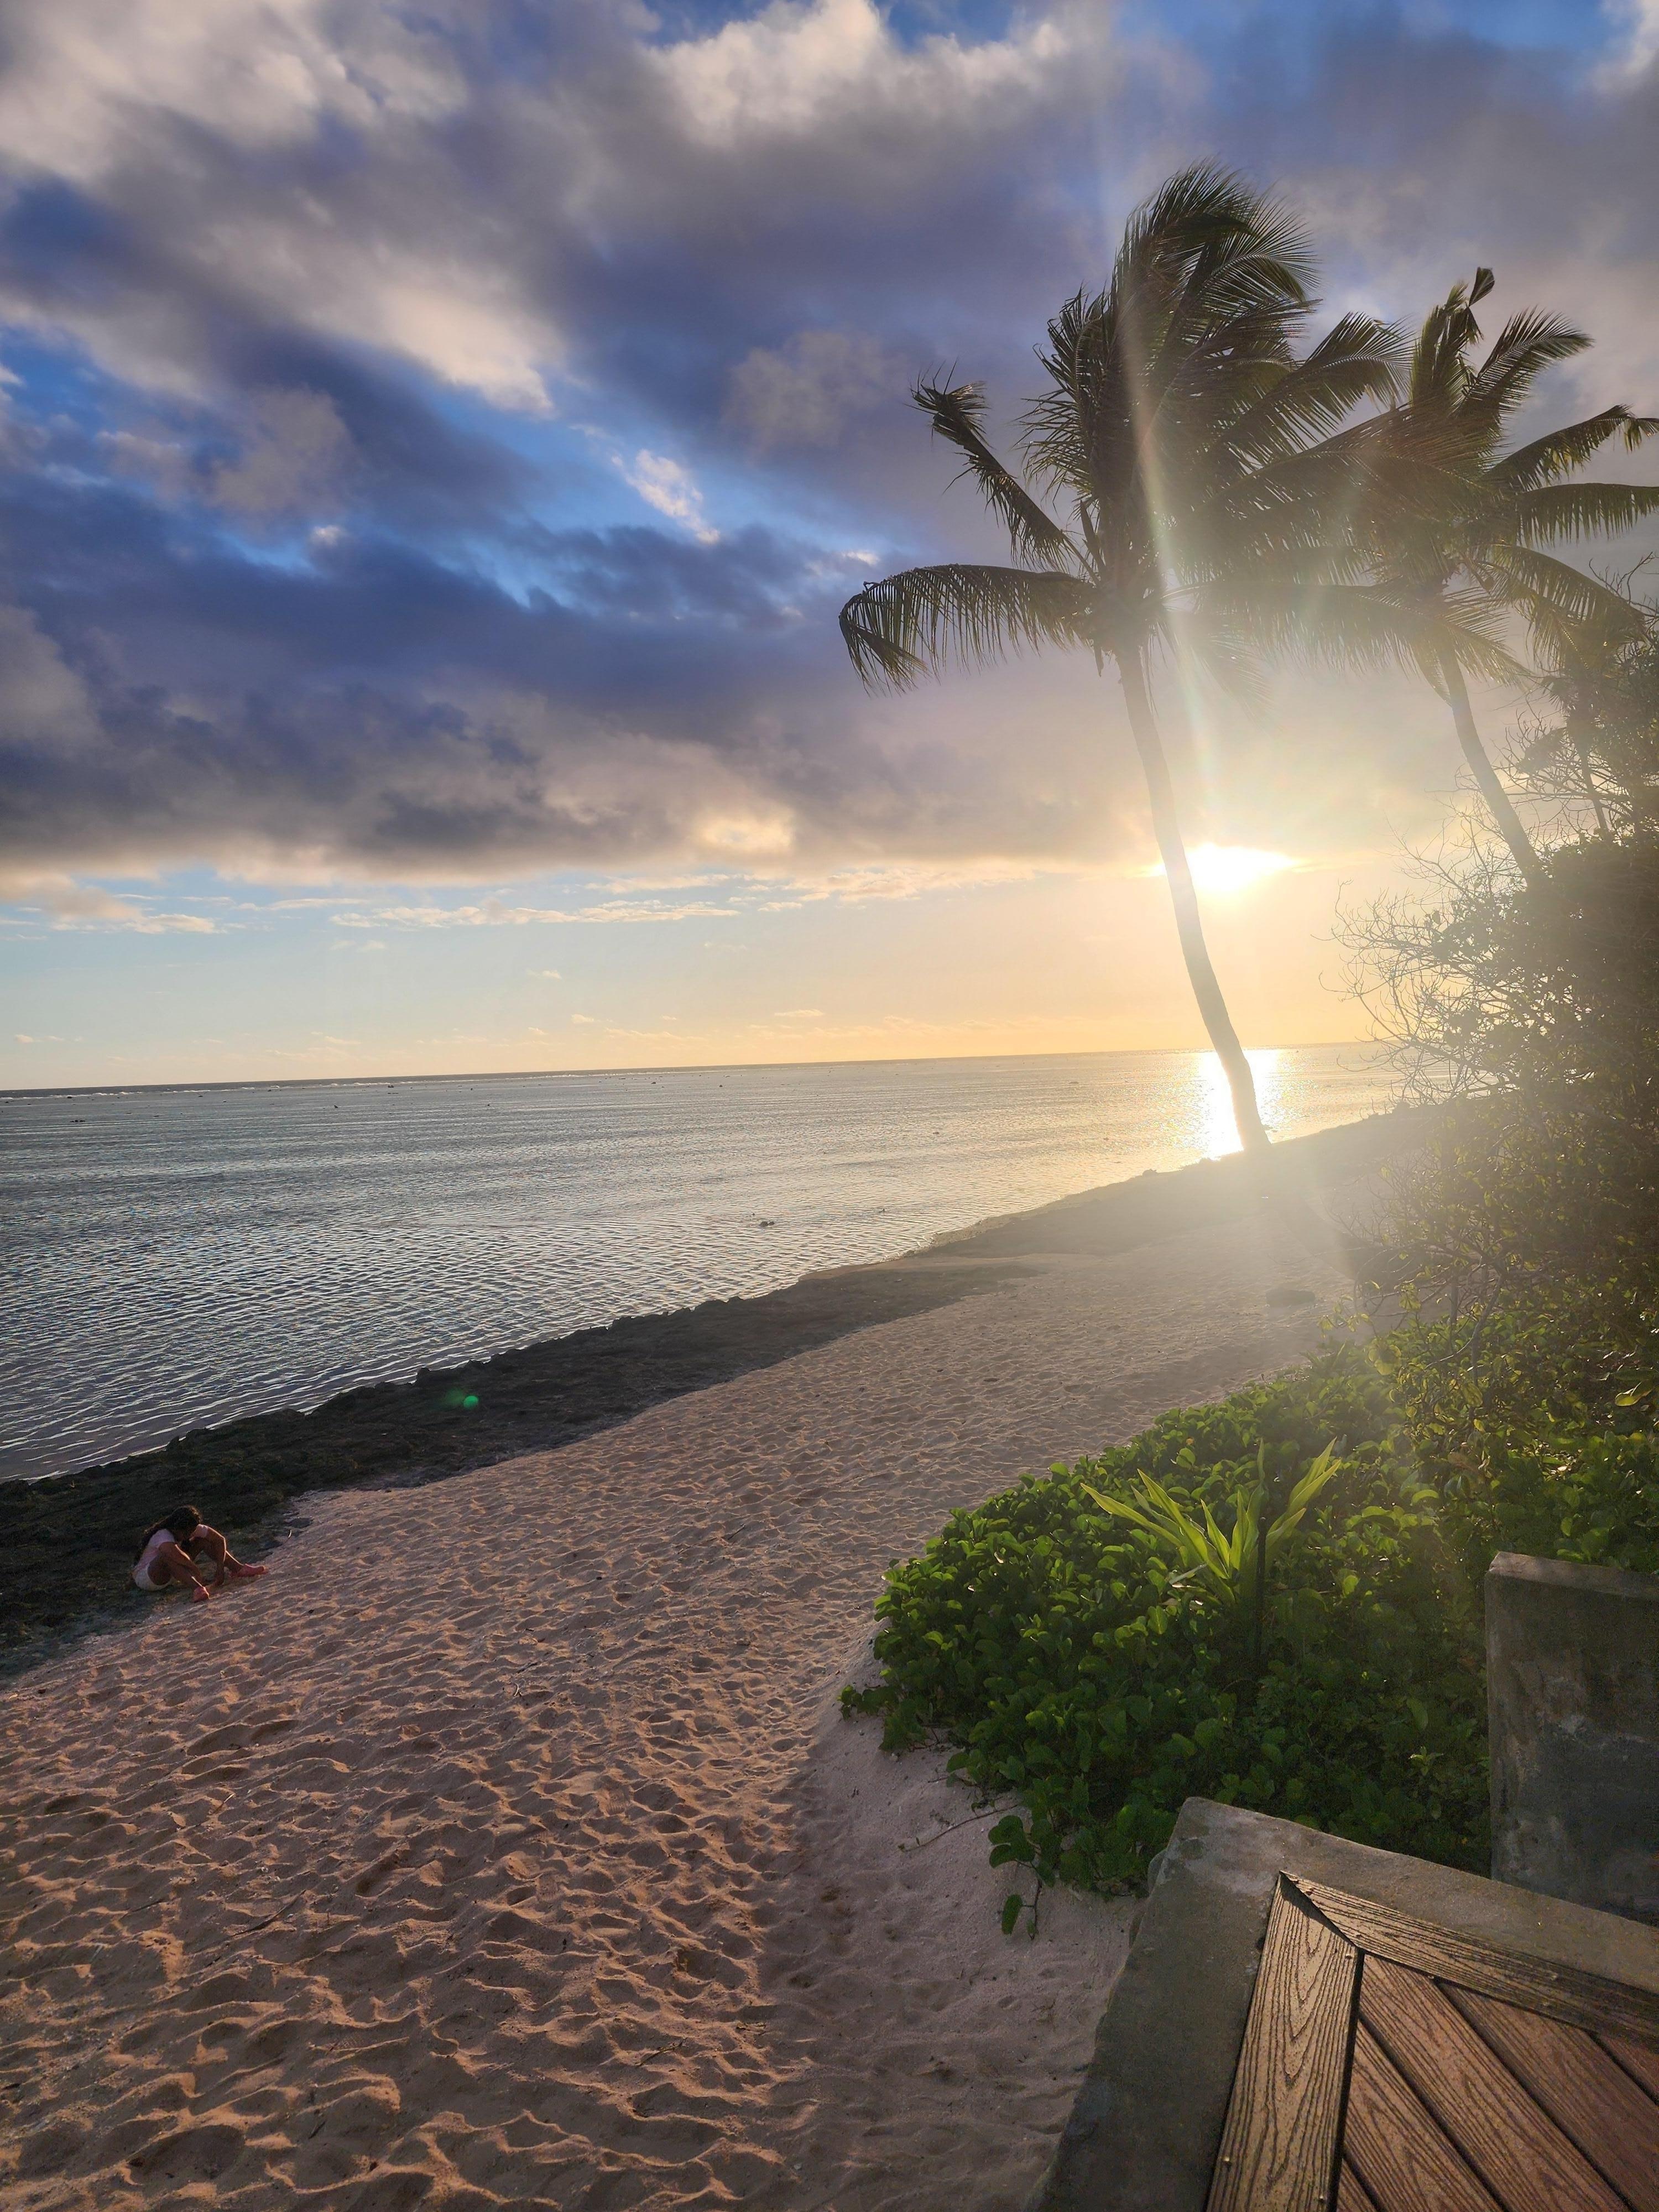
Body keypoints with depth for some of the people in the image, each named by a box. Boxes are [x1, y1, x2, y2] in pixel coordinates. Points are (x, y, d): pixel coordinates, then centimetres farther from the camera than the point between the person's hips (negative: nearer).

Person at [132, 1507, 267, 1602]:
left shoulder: (191, 1529, -10)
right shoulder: (163, 1535, -31)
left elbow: (219, 1540, -10)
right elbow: (174, 1554, -53)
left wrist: (220, 1569, -20)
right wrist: (195, 1570, -45)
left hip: (171, 1574, 7)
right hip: (145, 1578, -7)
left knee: (203, 1540, -7)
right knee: (168, 1555, -40)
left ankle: (238, 1569, -15)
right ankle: (196, 1588, -56)